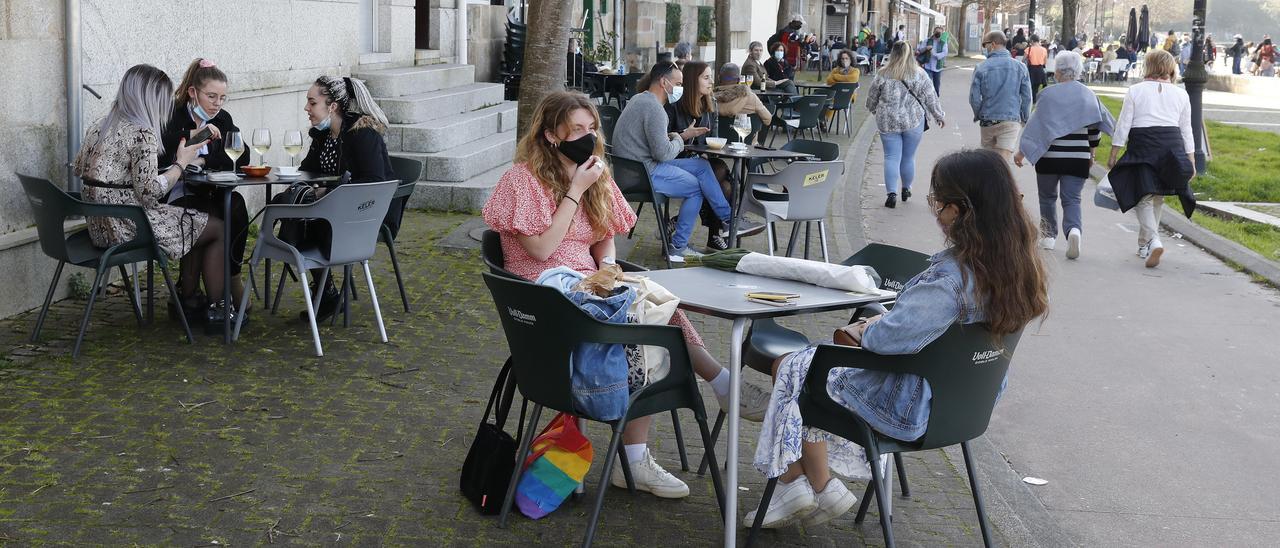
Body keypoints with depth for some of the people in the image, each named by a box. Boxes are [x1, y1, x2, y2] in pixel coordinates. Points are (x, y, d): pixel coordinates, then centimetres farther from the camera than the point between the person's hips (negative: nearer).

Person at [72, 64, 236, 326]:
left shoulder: (99, 127, 8)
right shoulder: (142, 134, -18)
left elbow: (77, 168, 21)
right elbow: (150, 192, -22)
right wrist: (181, 163, -9)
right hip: (128, 228, -9)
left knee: (197, 222, 24)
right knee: (218, 228, 7)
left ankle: (188, 299, 26)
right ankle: (218, 309, 13)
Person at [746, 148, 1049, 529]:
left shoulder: (953, 277, -32)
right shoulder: (1016, 263, -5)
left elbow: (888, 339, -29)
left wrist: (867, 329, -6)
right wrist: (877, 326, 3)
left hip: (913, 406, -9)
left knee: (791, 369, 9)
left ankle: (820, 489, 22)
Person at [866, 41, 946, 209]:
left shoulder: (883, 74, -3)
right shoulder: (919, 74, -3)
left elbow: (871, 98, 5)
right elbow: (930, 98, 2)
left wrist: (874, 110, 26)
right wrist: (939, 116, 15)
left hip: (888, 122, 0)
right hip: (913, 122, 1)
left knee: (891, 157, 2)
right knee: (909, 157, 13)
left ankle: (891, 193, -8)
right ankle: (906, 189, 28)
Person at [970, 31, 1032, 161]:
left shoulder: (981, 68, -7)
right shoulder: (1020, 67, -1)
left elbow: (974, 98, -7)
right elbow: (1027, 97, 1)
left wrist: (978, 115, 12)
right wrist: (1025, 119, 16)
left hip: (987, 121, 0)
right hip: (1011, 120, 0)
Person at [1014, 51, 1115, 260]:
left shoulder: (1048, 94, -7)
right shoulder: (1088, 95, 5)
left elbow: (1035, 125, -7)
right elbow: (1095, 129, 11)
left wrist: (1022, 152, -1)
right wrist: (1091, 154, 23)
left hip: (1049, 156, -2)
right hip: (1078, 158, 2)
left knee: (1047, 197, 16)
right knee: (1071, 199, 2)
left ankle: (1048, 236, 22)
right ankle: (1074, 229, -24)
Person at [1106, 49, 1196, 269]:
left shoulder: (1135, 91, 0)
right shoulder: (1181, 94, 9)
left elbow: (1123, 125, -2)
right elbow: (1186, 131, 11)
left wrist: (1113, 154, 3)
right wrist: (1191, 160, 15)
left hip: (1142, 146, -3)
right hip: (1172, 148, 3)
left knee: (1143, 197, -3)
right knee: (1157, 198, 15)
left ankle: (1153, 241, -24)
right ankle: (1144, 244, 24)